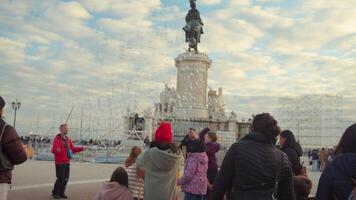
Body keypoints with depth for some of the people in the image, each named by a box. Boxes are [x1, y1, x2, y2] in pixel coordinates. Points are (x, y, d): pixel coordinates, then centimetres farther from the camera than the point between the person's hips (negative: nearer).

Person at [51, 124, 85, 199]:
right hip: (59, 162, -7)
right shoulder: (57, 138, -11)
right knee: (60, 178, -6)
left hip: (67, 162, 7)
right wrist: (57, 150, -43)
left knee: (66, 178, 8)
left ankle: (61, 193, 21)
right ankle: (55, 193, 12)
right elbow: (53, 150, -21)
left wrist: (81, 149, 6)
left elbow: (73, 149, 18)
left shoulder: (68, 139, 11)